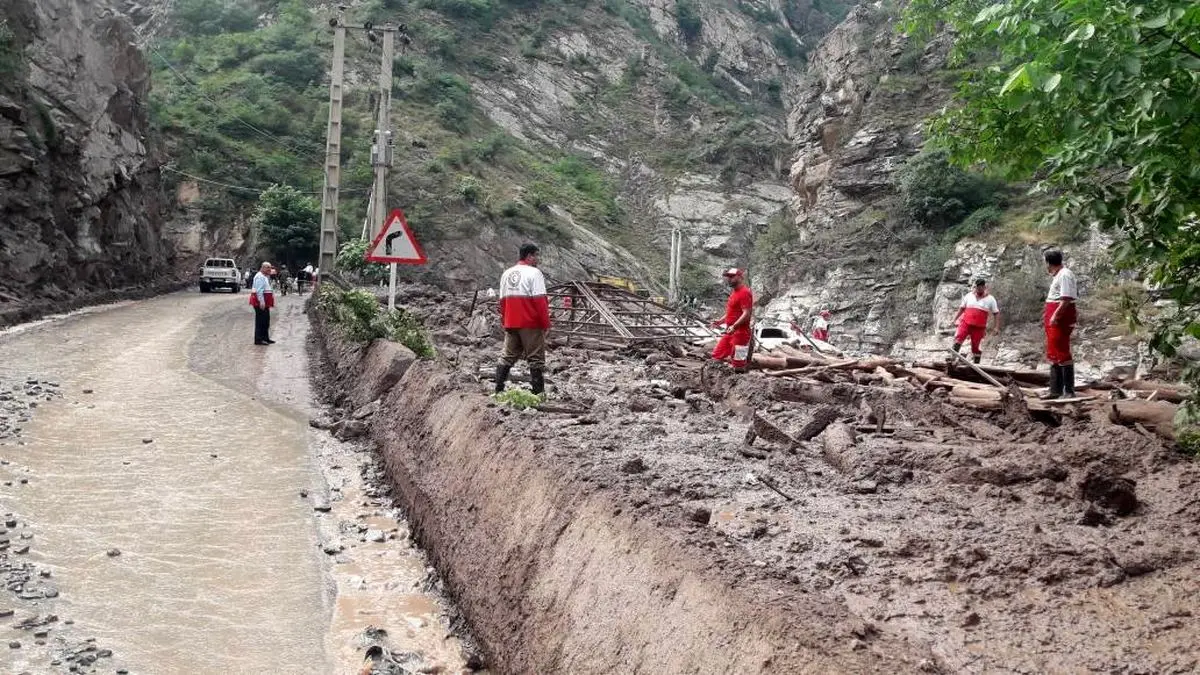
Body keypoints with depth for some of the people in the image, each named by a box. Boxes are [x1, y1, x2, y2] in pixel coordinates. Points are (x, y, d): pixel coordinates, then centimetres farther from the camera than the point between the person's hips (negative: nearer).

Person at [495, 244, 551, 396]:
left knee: (508, 357, 14)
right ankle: (538, 392, 0)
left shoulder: (507, 273, 12)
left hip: (511, 324, 6)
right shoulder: (534, 273, -10)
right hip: (531, 324, -6)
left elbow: (503, 300, 15)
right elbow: (540, 300, -16)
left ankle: (499, 389, 14)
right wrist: (546, 322, -10)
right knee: (536, 358, 0)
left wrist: (504, 322, 21)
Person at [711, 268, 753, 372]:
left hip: (740, 333, -10)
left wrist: (734, 326, -30)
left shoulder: (744, 293, -14)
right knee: (717, 355, 11)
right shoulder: (734, 292, 16)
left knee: (739, 365, -5)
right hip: (730, 332, 10)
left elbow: (747, 314, -22)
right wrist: (721, 321, 14)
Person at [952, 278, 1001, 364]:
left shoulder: (990, 299, 6)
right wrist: (955, 319, 11)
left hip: (979, 327, -1)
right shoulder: (969, 296, 11)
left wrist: (996, 327, -3)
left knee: (975, 345, 2)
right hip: (965, 322, 1)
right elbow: (961, 308, 17)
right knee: (959, 337, -21)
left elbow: (996, 313, 5)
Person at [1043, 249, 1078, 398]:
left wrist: (1055, 316, -25)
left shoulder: (1064, 275, -14)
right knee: (1053, 354, 13)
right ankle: (1055, 390, 19)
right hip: (1054, 318, 11)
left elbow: (1066, 299, -23)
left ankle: (1069, 391, -8)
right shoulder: (1057, 275, 18)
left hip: (1061, 318, -11)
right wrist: (1047, 314, 20)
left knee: (1062, 353, -10)